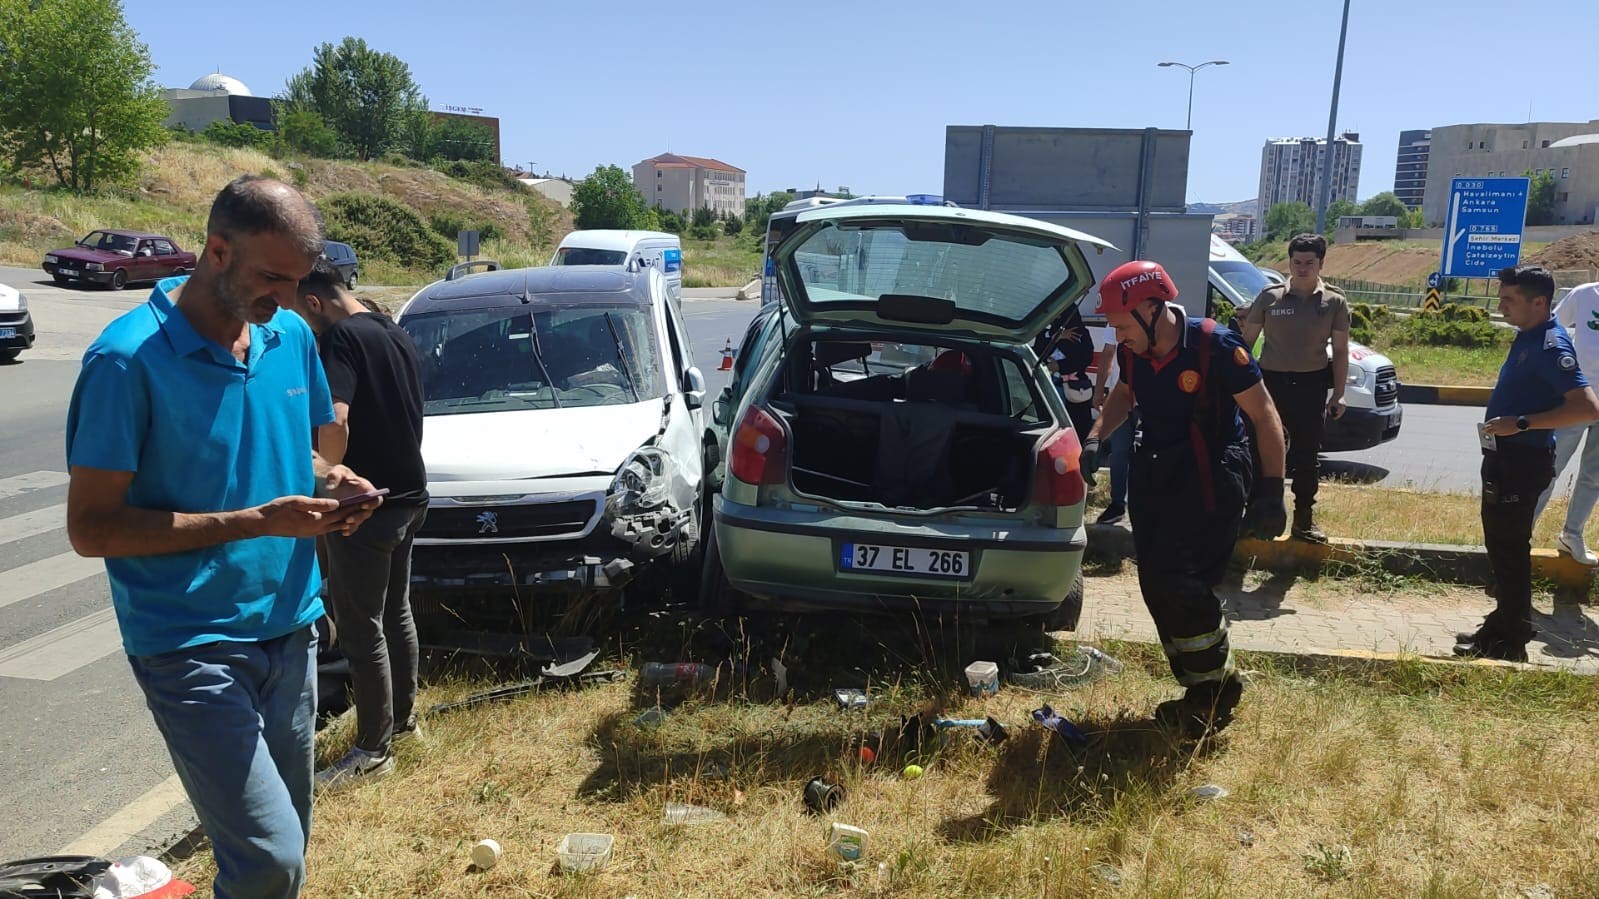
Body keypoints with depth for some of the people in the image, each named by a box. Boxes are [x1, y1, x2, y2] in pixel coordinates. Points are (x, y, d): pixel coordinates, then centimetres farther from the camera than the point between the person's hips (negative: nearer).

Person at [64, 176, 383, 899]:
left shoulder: (292, 337, 4)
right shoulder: (129, 359, -14)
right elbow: (91, 528, -14)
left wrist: (327, 481, -5)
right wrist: (254, 522, -20)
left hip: (290, 628, 6)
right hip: (192, 646, -6)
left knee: (288, 840, 17)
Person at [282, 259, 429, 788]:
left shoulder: (342, 338, -16)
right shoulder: (397, 335, 12)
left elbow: (335, 423, -29)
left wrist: (329, 472, -11)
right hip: (408, 497, 10)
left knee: (362, 629, 1)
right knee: (396, 612, 21)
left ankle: (372, 750, 11)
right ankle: (402, 717, 36)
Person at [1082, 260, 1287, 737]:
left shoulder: (1215, 346, -20)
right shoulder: (1133, 352, -2)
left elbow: (1264, 416, -14)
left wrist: (1271, 490, -17)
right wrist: (1096, 437, 3)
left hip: (1211, 478, -7)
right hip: (1156, 474, 7)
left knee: (1180, 582, -16)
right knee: (1156, 587, 8)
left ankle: (1216, 687, 6)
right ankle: (1198, 691, 23)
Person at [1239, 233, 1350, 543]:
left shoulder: (1334, 302, 2)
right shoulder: (1270, 297, 1)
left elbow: (1340, 352, 4)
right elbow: (1247, 341, 5)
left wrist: (1338, 394, -2)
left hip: (1311, 386, 1)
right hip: (1271, 381, 0)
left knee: (1307, 455, 7)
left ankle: (1304, 519, 17)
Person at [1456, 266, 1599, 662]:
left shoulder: (1550, 346, -20)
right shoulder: (1527, 337, 10)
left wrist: (1521, 423, -27)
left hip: (1523, 461, -10)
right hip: (1505, 456, 10)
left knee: (1510, 547, -2)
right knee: (1500, 544, 18)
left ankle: (1511, 641, 8)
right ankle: (1502, 623, 30)